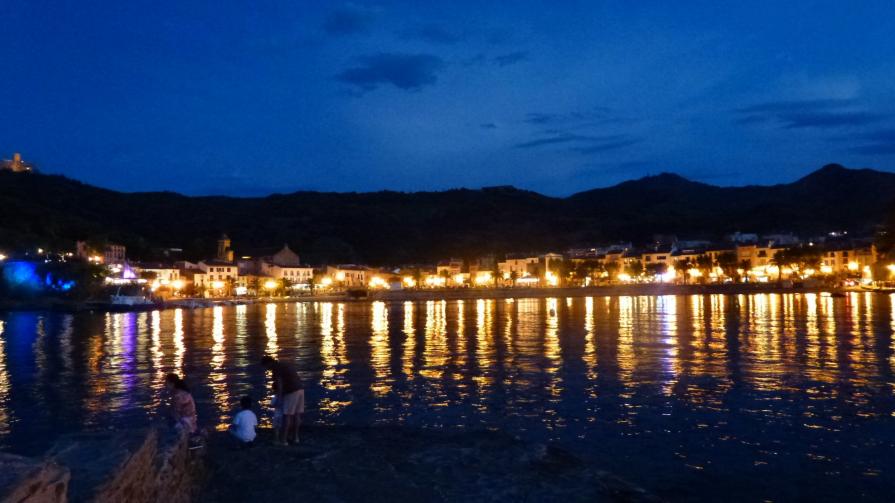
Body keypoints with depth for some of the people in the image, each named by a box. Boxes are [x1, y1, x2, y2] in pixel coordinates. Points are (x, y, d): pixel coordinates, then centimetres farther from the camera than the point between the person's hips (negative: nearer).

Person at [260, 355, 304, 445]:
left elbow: (280, 384, -11)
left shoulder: (276, 368, -5)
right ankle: (295, 437, 20)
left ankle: (283, 440, 0)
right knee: (297, 414, 13)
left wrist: (279, 398, -5)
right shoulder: (283, 364, 22)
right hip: (300, 389, 9)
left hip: (292, 392, -9)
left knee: (287, 415, -4)